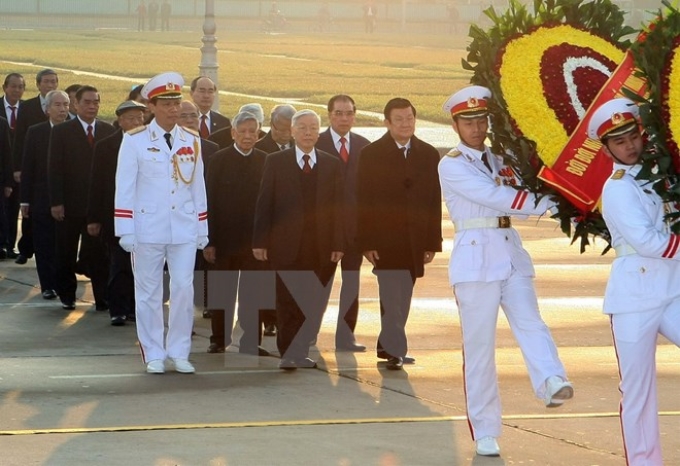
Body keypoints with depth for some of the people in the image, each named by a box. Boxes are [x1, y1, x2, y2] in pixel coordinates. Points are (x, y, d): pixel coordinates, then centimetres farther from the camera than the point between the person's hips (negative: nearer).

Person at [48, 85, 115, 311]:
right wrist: (56, 202, -10)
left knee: (99, 253, -1)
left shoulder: (108, 131, 6)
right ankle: (67, 295, 22)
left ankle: (102, 298, 2)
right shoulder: (61, 132, 0)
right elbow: (54, 169, -3)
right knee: (66, 253, 9)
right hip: (70, 203, -1)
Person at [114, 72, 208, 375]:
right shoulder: (135, 141, -3)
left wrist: (203, 230, 10)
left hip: (184, 230, 3)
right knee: (149, 292, 3)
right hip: (148, 230, -3)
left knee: (184, 289, 0)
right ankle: (154, 355, 11)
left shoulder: (192, 141, 8)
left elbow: (198, 188, 11)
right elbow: (124, 188, -3)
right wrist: (125, 231, -7)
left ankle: (179, 352, 11)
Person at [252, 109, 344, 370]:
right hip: (287, 247, -2)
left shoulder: (332, 165, 11)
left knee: (314, 306, 1)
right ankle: (289, 354, 3)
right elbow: (264, 204, 4)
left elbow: (338, 208, 8)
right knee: (289, 305, -3)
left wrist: (338, 244, -1)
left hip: (321, 248, 2)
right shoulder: (275, 162, 7)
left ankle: (297, 354, 11)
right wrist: (260, 241, -4)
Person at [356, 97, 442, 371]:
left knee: (402, 298, 8)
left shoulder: (428, 155, 8)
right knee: (392, 297, -11)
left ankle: (386, 345, 21)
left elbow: (435, 202, 9)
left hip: (415, 242, 3)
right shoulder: (371, 155, 1)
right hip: (385, 241, -3)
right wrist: (366, 243, -8)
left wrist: (433, 242, 4)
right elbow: (363, 203, -2)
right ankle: (395, 351, -8)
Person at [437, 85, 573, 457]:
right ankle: (485, 433, 3)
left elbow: (515, 202, 9)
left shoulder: (498, 161, 17)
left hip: (511, 254, 5)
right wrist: (546, 202, -19)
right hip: (475, 257, -5)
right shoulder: (452, 165, -3)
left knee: (530, 323, -18)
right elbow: (494, 197, -15)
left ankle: (551, 382, -40)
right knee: (479, 345, -2)